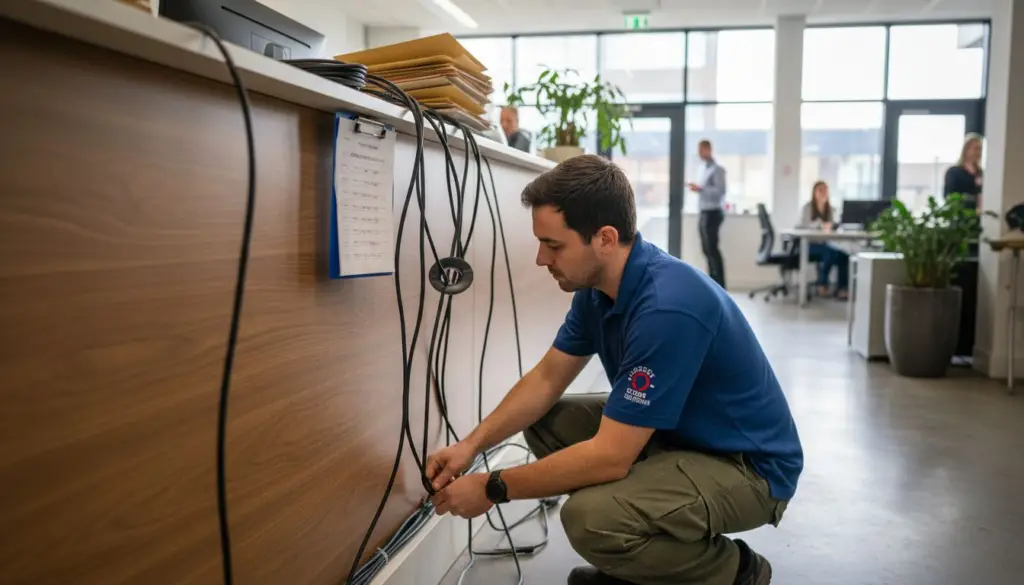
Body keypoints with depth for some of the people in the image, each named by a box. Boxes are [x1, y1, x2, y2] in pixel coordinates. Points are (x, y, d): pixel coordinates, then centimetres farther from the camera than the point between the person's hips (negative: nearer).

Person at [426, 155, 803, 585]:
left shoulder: (666, 307, -33)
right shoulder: (599, 283, -5)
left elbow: (611, 456, -32)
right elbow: (546, 379, 5)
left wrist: (492, 488, -22)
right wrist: (471, 445, -7)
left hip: (749, 465, -9)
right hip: (677, 433, 9)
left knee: (592, 517, -30)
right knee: (546, 421, 3)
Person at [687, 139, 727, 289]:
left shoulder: (717, 169, -11)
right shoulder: (704, 168, 17)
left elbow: (720, 190, -20)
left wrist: (700, 189, -23)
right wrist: (697, 188, 6)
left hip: (713, 212, -9)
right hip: (704, 212, 9)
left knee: (712, 248, -10)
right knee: (706, 248, 10)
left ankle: (720, 286, -7)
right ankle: (713, 280, 17)